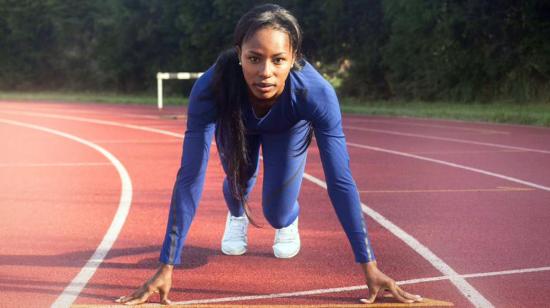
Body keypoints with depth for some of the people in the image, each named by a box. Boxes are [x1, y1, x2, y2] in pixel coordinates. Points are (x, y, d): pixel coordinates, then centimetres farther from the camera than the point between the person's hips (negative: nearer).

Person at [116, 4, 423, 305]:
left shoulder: (316, 92, -43)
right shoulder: (210, 89, -44)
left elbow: (340, 181, -39)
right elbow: (190, 177, -41)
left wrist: (370, 266, -38)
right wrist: (167, 267, -41)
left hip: (288, 128, -1)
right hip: (237, 123, 1)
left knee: (278, 215, -8)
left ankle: (290, 219, 31)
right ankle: (237, 215, 28)